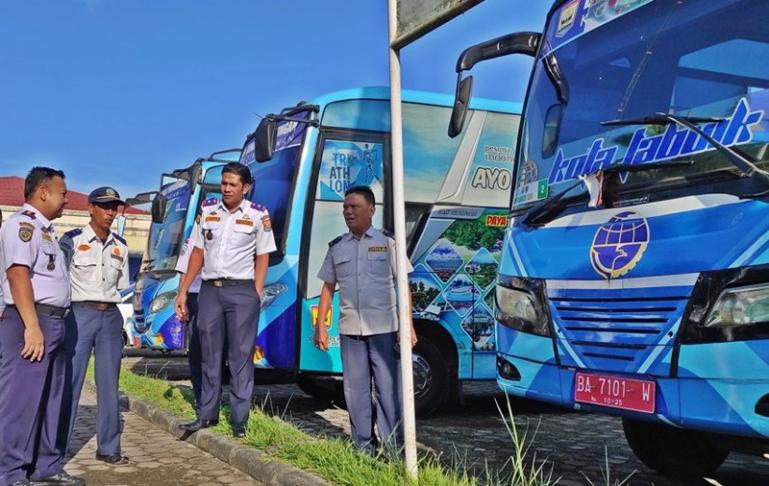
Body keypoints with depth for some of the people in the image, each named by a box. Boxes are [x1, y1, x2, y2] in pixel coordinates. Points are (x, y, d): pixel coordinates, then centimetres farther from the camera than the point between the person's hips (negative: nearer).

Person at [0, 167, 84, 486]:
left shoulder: (43, 228, 21)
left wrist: (52, 325, 18)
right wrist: (32, 326, -25)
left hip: (52, 321, 10)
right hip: (32, 320, -10)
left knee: (50, 398, 13)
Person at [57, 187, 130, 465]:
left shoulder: (120, 246, 12)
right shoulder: (72, 240, -2)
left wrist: (124, 323, 14)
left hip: (111, 317, 5)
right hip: (79, 314, -4)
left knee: (109, 383, 7)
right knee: (70, 381, -4)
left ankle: (108, 448, 14)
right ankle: (56, 448, 4)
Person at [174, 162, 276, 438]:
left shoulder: (258, 215, -1)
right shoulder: (208, 210, 8)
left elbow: (262, 257, 2)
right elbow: (198, 253, 11)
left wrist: (256, 295, -7)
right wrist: (183, 291, 7)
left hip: (242, 291, -3)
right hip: (209, 290, 4)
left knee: (241, 356, -1)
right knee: (210, 355, 10)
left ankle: (239, 419, 5)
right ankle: (207, 414, 20)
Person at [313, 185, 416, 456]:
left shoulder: (387, 241, 2)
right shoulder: (336, 247, 11)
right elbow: (328, 288, 14)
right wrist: (320, 326, 7)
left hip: (384, 328, -3)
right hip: (350, 330, 3)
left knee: (389, 389, -2)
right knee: (356, 391, 9)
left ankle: (395, 450, 5)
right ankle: (364, 448, 19)